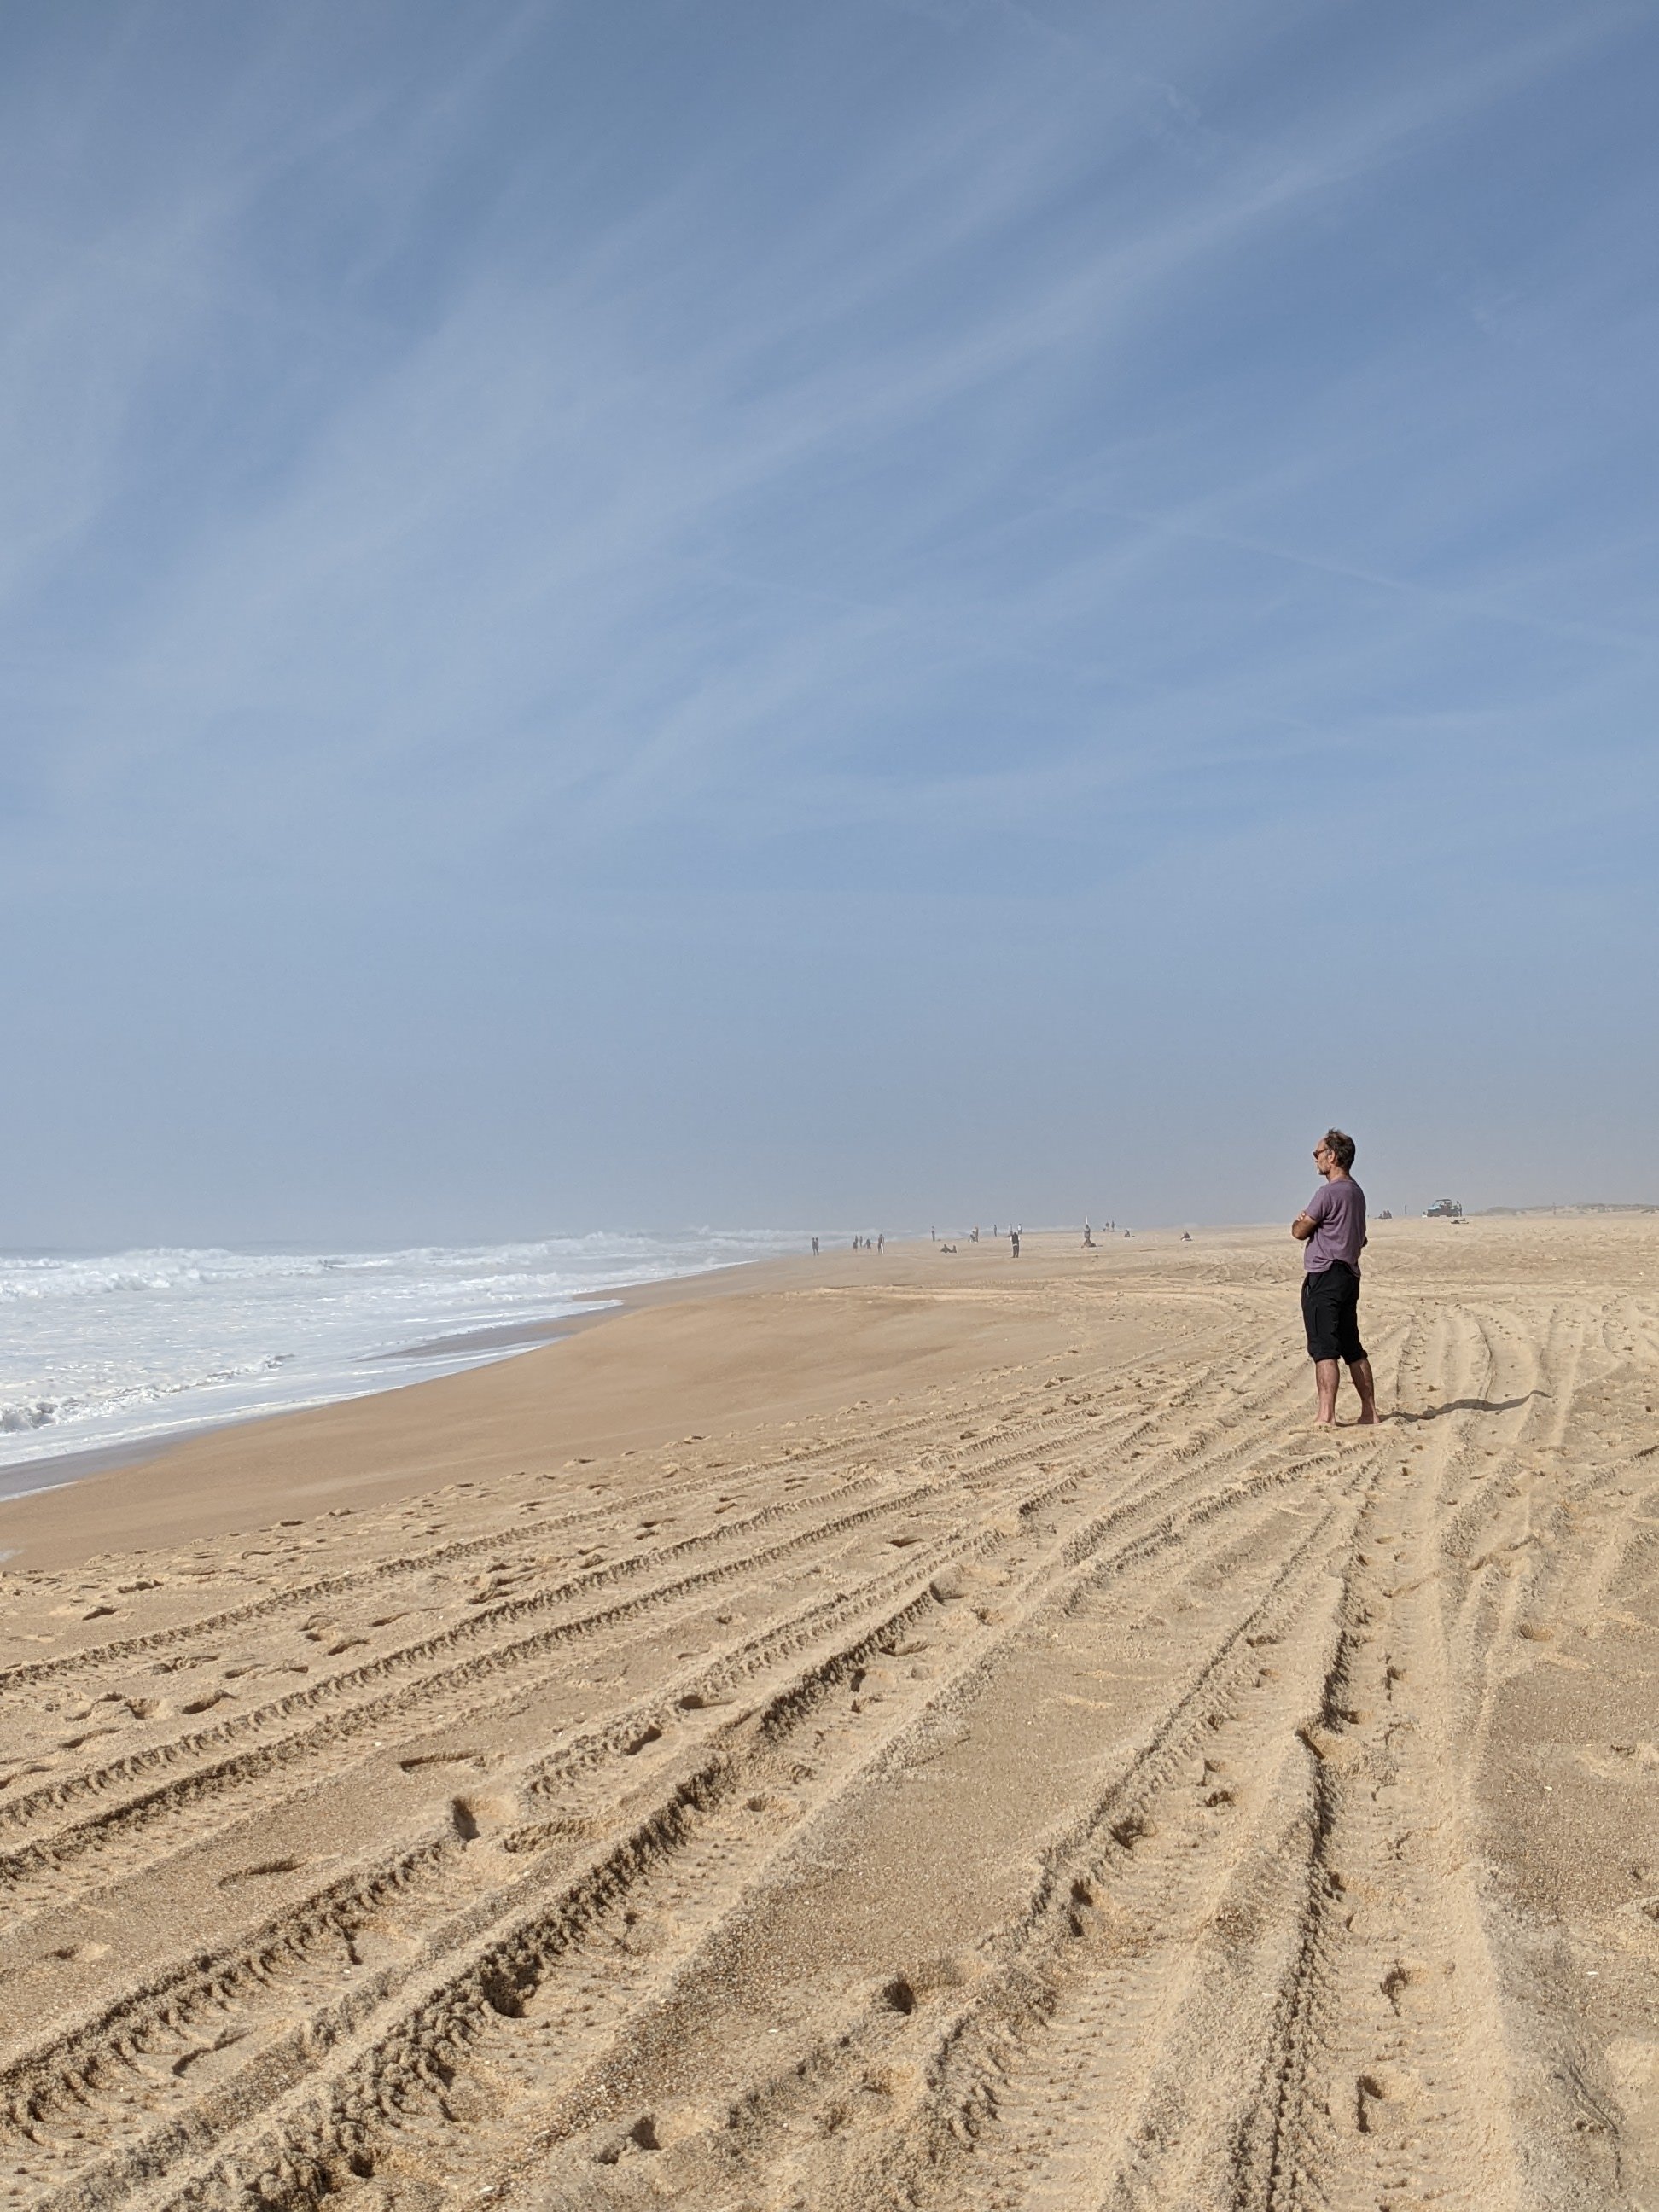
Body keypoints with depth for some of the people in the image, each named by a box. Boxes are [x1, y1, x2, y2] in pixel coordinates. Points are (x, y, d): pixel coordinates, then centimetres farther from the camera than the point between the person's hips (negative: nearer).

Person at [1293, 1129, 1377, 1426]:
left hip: (1323, 1276, -10)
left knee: (1324, 1349, -11)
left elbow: (1299, 1232, -10)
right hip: (1349, 1275, 10)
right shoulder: (1356, 1192, 14)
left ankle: (1326, 1416, -16)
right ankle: (1369, 1412, 18)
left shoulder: (1328, 1192, -15)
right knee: (1352, 1348, 15)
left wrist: (1301, 1221, 13)